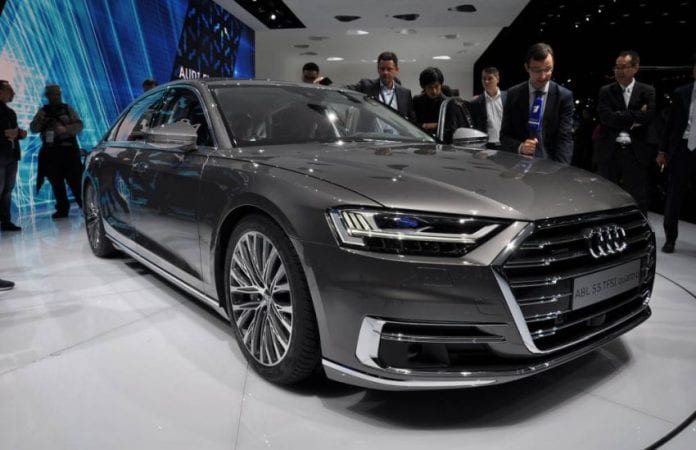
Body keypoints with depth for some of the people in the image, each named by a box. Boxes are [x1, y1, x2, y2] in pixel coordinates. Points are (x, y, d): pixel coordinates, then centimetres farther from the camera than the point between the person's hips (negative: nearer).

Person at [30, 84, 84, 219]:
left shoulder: (67, 109, 8)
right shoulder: (43, 111, 13)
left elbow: (79, 125, -1)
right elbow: (33, 128, 7)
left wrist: (66, 129, -19)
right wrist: (40, 119, -13)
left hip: (68, 149, -3)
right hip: (51, 151, 3)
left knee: (75, 180, -7)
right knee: (56, 182, 4)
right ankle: (62, 209, 11)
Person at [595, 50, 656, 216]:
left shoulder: (647, 91, 5)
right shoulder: (606, 91, 5)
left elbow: (649, 116, -11)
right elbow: (606, 117, -10)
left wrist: (621, 118, -10)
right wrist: (636, 116, -8)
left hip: (636, 152, 0)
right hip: (609, 152, 1)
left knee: (637, 199, 4)